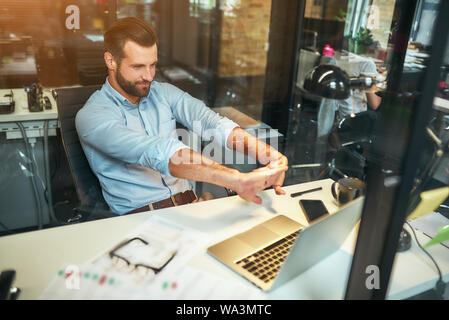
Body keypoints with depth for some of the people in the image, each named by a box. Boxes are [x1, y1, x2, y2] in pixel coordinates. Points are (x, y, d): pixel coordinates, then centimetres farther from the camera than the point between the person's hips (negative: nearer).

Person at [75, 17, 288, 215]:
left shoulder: (163, 93, 9)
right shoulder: (91, 116, -8)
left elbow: (209, 122, -8)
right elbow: (154, 152, -24)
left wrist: (266, 154, -26)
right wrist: (237, 180, -35)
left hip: (189, 203, 4)